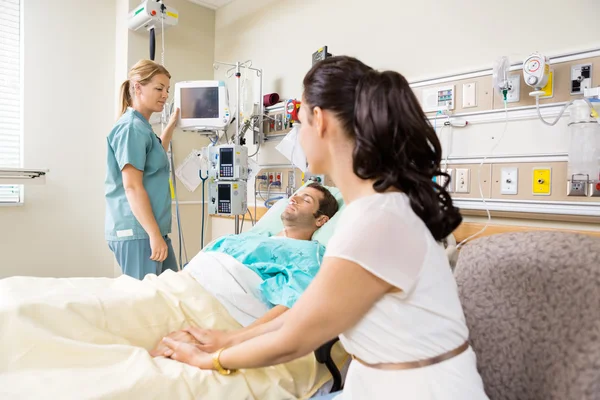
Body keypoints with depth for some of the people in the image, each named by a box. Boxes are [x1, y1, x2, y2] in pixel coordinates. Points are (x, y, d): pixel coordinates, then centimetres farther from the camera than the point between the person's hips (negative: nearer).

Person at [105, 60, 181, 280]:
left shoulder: (142, 127, 15)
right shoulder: (132, 127, -13)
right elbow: (132, 187, -20)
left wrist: (171, 125, 32)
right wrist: (154, 234, -22)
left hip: (149, 229, 10)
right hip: (137, 231, -10)